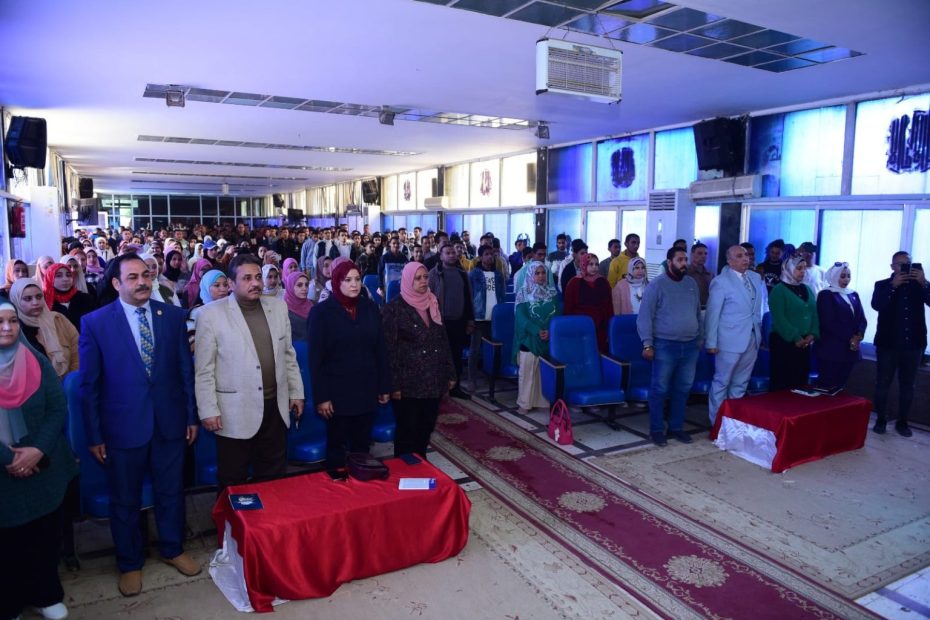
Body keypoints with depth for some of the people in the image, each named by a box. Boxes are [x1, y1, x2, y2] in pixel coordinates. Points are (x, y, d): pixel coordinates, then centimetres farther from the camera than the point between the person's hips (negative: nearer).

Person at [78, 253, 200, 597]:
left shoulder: (173, 315, -2)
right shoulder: (95, 322, -8)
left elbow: (186, 369, 2)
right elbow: (89, 384, -4)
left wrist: (191, 416, 3)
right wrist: (94, 434, -4)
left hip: (169, 421, 2)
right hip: (123, 425, -2)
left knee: (171, 491, 17)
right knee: (125, 500, 15)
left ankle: (172, 549, 40)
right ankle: (130, 563, 37)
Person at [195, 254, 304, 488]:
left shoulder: (278, 307, 4)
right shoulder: (211, 314, -9)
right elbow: (204, 369, -7)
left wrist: (296, 392, 10)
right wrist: (208, 410, -9)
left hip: (275, 409, 4)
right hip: (235, 414, -4)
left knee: (273, 479, 17)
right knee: (233, 484, 11)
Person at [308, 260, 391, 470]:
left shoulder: (370, 308, 4)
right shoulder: (322, 312, -6)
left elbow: (381, 350, 6)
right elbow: (316, 358, -8)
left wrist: (385, 386, 4)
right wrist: (321, 397, -12)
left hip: (366, 390, 3)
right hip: (338, 392, -3)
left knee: (362, 445, 13)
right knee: (336, 447, 11)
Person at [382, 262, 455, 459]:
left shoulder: (433, 304, 8)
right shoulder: (395, 307, -9)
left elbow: (443, 340, 13)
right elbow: (389, 348, -11)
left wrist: (450, 373, 10)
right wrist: (394, 384, -14)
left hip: (433, 380, 5)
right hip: (409, 382, -5)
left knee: (426, 428, 14)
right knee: (407, 431, 5)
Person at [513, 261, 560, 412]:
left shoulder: (553, 293, 9)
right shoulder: (523, 293, 0)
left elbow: (557, 314, 2)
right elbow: (521, 316, -9)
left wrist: (550, 331, -15)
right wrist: (537, 331, -20)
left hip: (550, 339, 3)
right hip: (529, 338, -3)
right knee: (527, 371, 0)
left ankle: (546, 400, 17)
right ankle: (524, 402, 9)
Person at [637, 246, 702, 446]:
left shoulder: (691, 283, 10)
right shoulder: (657, 284, -7)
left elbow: (698, 313, 17)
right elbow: (645, 316, -9)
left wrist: (699, 339, 15)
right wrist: (647, 344, -14)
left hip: (690, 345, 5)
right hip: (665, 345, -5)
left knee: (683, 388, 11)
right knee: (660, 389, 1)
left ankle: (676, 427, 24)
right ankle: (656, 430, 12)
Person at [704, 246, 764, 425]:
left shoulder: (756, 278, 9)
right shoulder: (720, 282, -9)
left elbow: (757, 308, 16)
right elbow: (712, 314, -9)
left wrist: (759, 333, 12)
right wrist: (711, 342, -11)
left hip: (752, 339, 6)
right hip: (730, 340, -6)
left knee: (741, 383, 14)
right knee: (722, 382, 3)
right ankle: (717, 422, 13)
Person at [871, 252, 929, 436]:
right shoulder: (883, 285, 2)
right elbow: (876, 305, -16)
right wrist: (894, 285, -22)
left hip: (913, 344, 2)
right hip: (888, 343, -2)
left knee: (907, 386, 8)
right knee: (883, 384, 4)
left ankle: (902, 422, 17)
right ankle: (881, 419, 14)